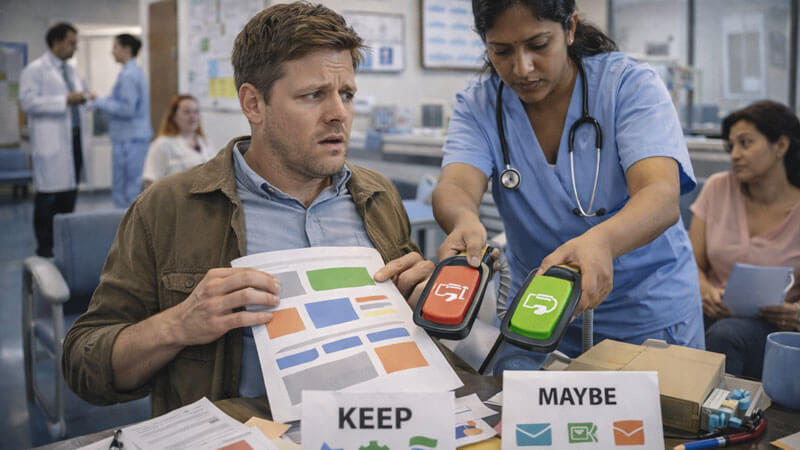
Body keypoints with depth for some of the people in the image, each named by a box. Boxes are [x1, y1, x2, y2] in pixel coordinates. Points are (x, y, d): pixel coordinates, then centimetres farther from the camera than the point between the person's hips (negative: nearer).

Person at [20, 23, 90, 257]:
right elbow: (28, 101, -15)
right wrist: (65, 100, -19)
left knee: (69, 193, 10)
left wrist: (83, 98, 7)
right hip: (51, 143, -7)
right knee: (48, 195, -3)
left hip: (74, 139, 7)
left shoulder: (70, 70, 19)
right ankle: (45, 247, 4)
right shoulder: (35, 70, -5)